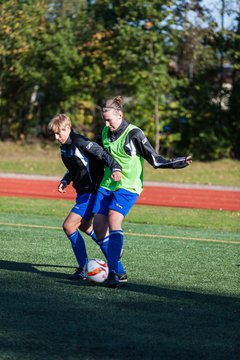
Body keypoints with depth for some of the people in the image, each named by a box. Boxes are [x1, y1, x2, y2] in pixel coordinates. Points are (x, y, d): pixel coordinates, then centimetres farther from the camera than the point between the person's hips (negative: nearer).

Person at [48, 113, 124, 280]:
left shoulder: (80, 143, -20)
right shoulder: (65, 147, 9)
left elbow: (102, 154, -30)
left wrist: (115, 168, -46)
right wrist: (65, 181, 9)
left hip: (92, 190, -11)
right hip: (82, 191, 11)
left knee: (69, 226, -16)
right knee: (84, 226, 27)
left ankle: (84, 269, -10)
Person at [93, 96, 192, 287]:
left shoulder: (134, 134, -13)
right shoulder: (105, 133, 6)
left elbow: (155, 160, -11)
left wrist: (179, 162, -22)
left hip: (128, 187, -7)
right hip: (107, 185, 7)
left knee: (114, 221, -25)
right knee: (98, 226, -2)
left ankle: (113, 273, -28)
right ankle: (115, 269, 14)